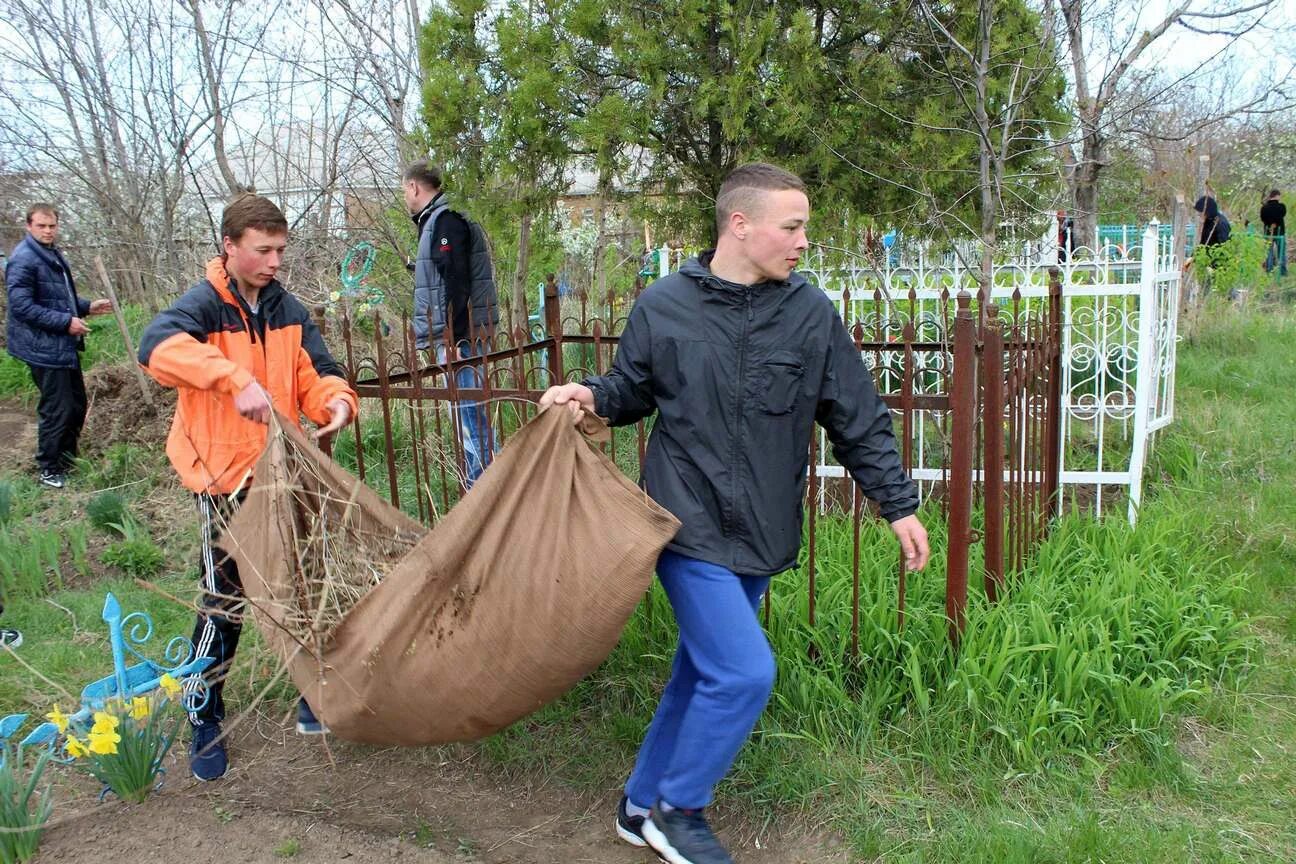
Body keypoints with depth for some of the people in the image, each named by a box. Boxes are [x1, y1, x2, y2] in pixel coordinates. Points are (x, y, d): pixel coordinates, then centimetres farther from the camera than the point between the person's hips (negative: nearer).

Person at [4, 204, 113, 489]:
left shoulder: (53, 255, 15)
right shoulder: (23, 260, -15)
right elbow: (22, 306, -21)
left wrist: (87, 307, 10)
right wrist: (66, 322, -23)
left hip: (65, 347, 9)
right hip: (44, 348, -9)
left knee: (77, 404, 17)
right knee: (57, 411, -3)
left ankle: (67, 458, 33)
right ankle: (49, 470, 11)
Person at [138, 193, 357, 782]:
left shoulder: (287, 309, 6)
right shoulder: (204, 304, -13)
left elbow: (314, 373, 4)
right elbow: (158, 346, -33)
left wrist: (337, 402, -20)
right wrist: (236, 379, -45)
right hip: (226, 475, -5)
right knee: (225, 600, -1)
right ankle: (204, 722, 17)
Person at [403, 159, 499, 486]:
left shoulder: (446, 221, -11)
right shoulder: (435, 221, 20)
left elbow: (457, 284, -19)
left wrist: (452, 338, -22)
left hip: (460, 337, -10)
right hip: (452, 337, 10)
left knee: (469, 412, -10)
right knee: (465, 411, 12)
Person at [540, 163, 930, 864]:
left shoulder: (811, 312, -1)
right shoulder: (662, 307, -6)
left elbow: (859, 421, 6)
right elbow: (632, 390, 10)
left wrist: (898, 505, 6)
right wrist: (591, 395, -11)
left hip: (761, 537, 4)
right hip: (689, 524, -4)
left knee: (701, 674, 13)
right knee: (743, 673, -12)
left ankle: (642, 807, 33)